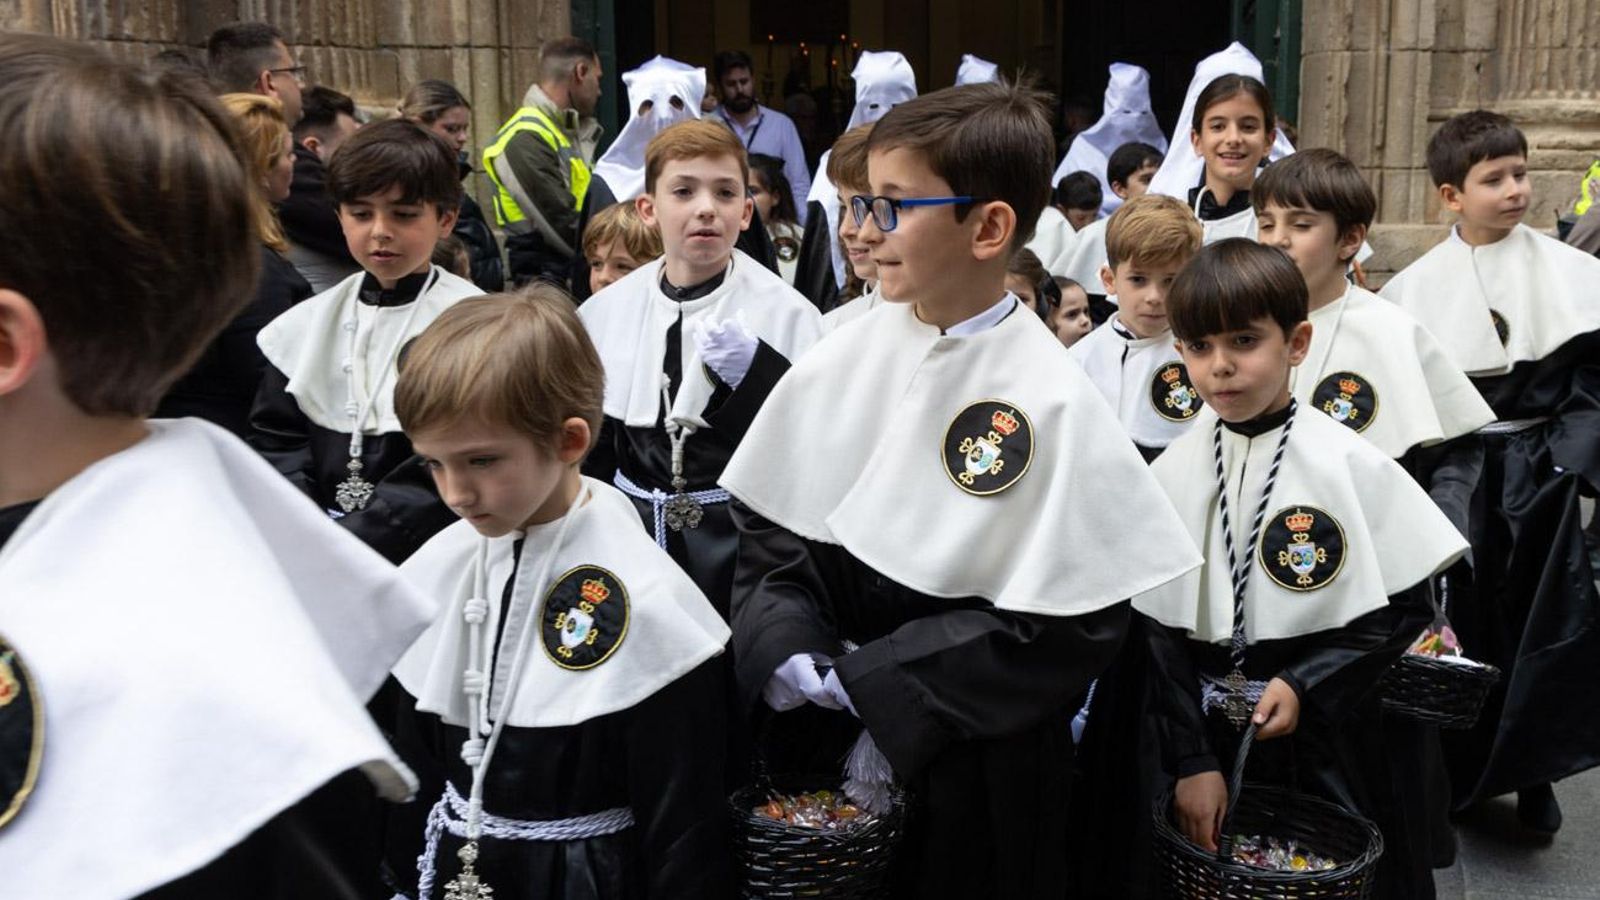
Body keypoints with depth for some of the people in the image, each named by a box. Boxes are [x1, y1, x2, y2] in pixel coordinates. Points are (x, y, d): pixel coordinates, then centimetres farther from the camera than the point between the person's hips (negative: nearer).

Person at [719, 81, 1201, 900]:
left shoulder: (1050, 403, -17)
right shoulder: (840, 362, -3)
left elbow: (1069, 624, -17)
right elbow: (769, 531, 4)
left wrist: (875, 690, -18)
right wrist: (785, 653, -14)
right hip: (815, 736, 4)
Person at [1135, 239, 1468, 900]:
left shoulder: (1352, 466, -9)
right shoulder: (1171, 474, -2)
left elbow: (1405, 606, -5)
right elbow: (1158, 629, -1)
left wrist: (1305, 685, -16)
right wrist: (1192, 761, -6)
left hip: (1327, 743, -2)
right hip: (1209, 736, 2)